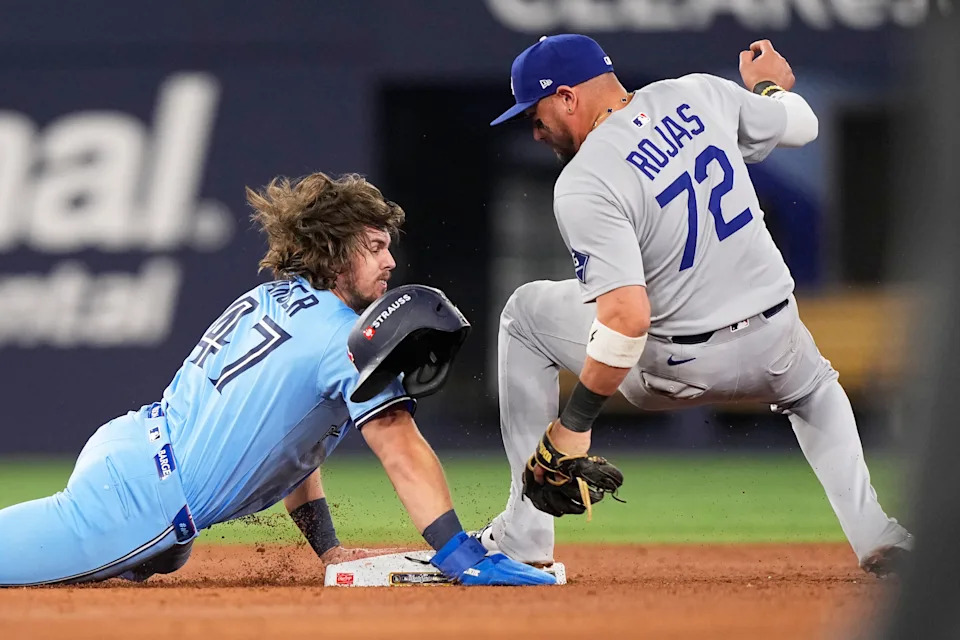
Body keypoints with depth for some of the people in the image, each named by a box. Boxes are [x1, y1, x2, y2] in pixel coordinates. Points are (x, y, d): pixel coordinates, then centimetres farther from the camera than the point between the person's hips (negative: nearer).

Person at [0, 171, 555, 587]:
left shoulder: (270, 299, 19)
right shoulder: (346, 336, -9)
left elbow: (283, 433, 24)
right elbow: (403, 452, -16)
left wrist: (328, 548, 19)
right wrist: (461, 559, -19)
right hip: (143, 497, -10)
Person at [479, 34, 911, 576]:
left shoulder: (584, 184, -20)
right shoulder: (698, 94, -2)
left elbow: (627, 317, -29)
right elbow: (801, 125, 15)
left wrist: (573, 425, -23)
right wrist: (768, 84, 38)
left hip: (673, 367, -5)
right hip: (774, 342, 5)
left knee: (526, 313, 19)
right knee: (814, 388, 41)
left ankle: (525, 536, 18)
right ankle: (875, 537, 17)